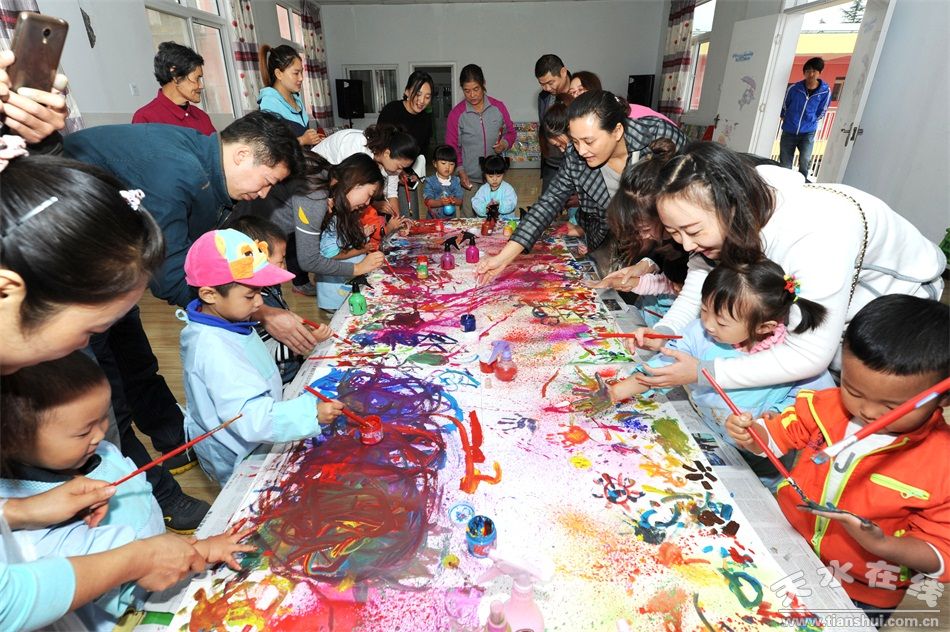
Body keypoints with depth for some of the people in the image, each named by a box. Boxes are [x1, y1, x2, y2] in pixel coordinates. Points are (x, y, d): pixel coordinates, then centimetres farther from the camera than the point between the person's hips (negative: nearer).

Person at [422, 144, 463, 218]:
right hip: (434, 217, -2)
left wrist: (454, 200, -20)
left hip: (451, 217, 2)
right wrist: (440, 202, -27)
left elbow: (460, 201, 3)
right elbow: (428, 201, -8)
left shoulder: (456, 181, 8)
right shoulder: (430, 181, 0)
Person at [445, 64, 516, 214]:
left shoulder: (498, 107, 2)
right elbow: (452, 147, 1)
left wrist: (504, 144, -9)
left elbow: (510, 132, 14)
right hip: (469, 179, -1)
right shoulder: (456, 113, -3)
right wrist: (460, 172, -10)